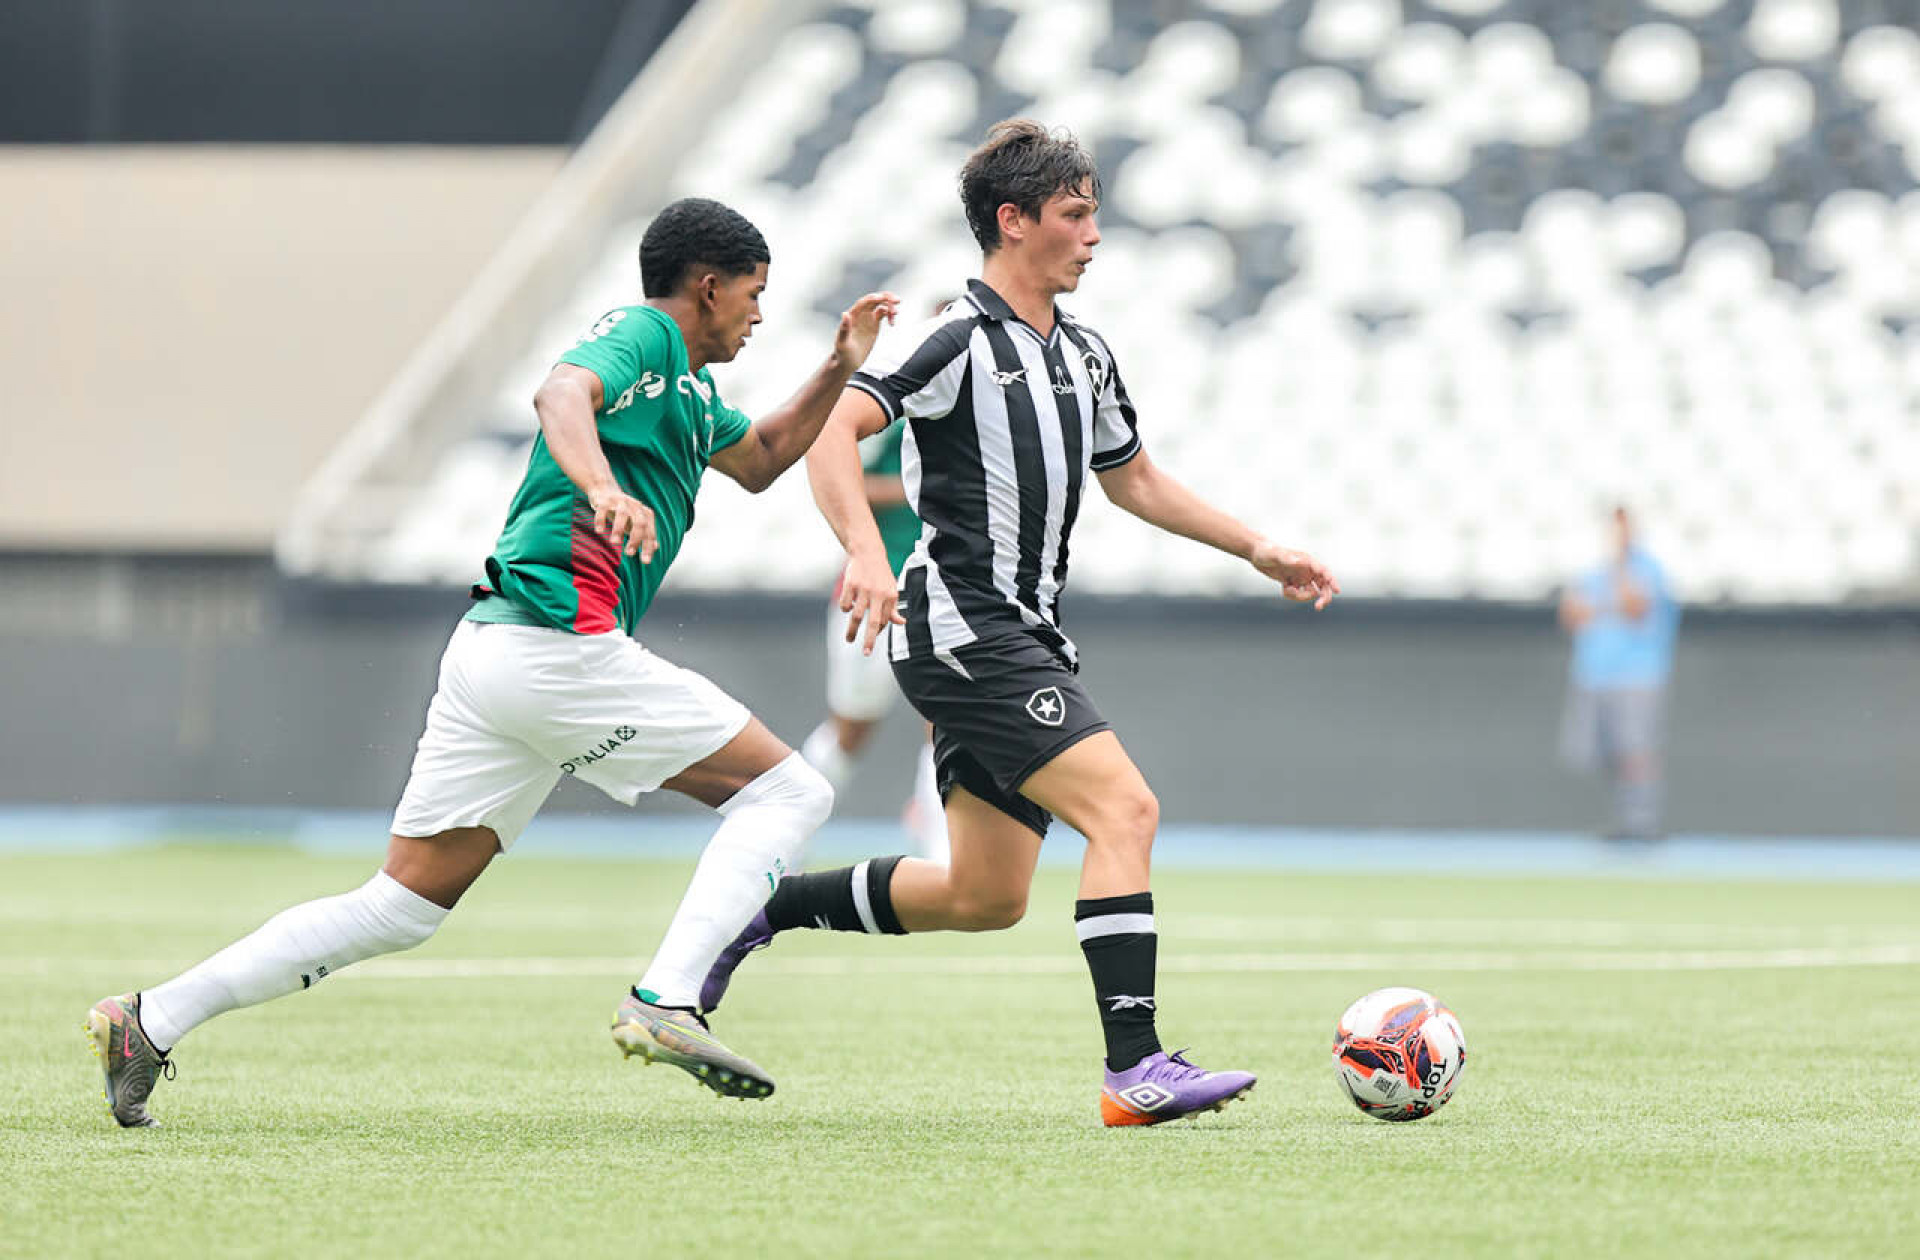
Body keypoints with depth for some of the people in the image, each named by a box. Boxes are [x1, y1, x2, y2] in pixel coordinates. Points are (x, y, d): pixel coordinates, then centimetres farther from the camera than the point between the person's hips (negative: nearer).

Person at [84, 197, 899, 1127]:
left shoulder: (684, 386, 27)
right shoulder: (641, 336, -3)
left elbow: (760, 459, 43)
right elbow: (563, 394, -24)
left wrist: (839, 369, 30)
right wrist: (603, 486, -43)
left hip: (489, 651, 10)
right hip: (560, 644, -10)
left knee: (400, 908, 7)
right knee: (786, 792, -3)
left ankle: (149, 1021, 2)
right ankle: (666, 1001, -18)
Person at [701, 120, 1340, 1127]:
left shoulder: (1084, 355, 16)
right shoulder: (957, 338, -10)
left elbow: (1133, 479, 29)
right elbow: (832, 431, -21)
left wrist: (1257, 549, 23)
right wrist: (866, 553, -36)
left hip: (1022, 635, 9)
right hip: (962, 627, -9)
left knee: (984, 898, 11)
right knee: (1124, 807, -20)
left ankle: (761, 908, 27)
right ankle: (1135, 1069, -22)